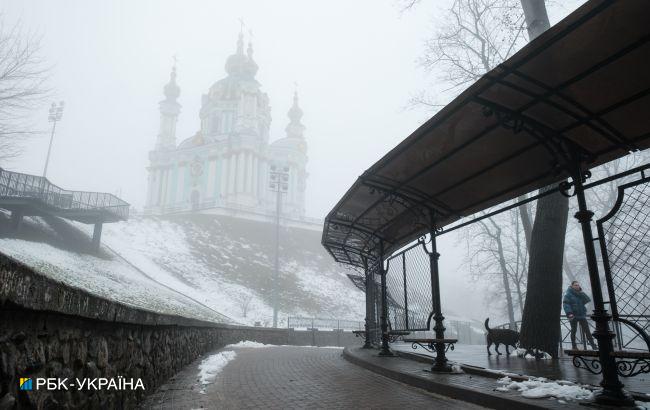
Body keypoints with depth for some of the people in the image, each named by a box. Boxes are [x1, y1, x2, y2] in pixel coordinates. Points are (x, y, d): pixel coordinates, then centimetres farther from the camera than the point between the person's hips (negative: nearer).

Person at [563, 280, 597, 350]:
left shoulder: (581, 294, 13)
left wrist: (582, 293, -8)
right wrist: (569, 313, -25)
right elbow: (565, 304, -13)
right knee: (573, 331, 4)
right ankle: (574, 346, 9)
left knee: (587, 330, 0)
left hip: (582, 315, 4)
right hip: (573, 315, -4)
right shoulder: (568, 294, -4)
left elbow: (588, 300, 3)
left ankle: (593, 346, 2)